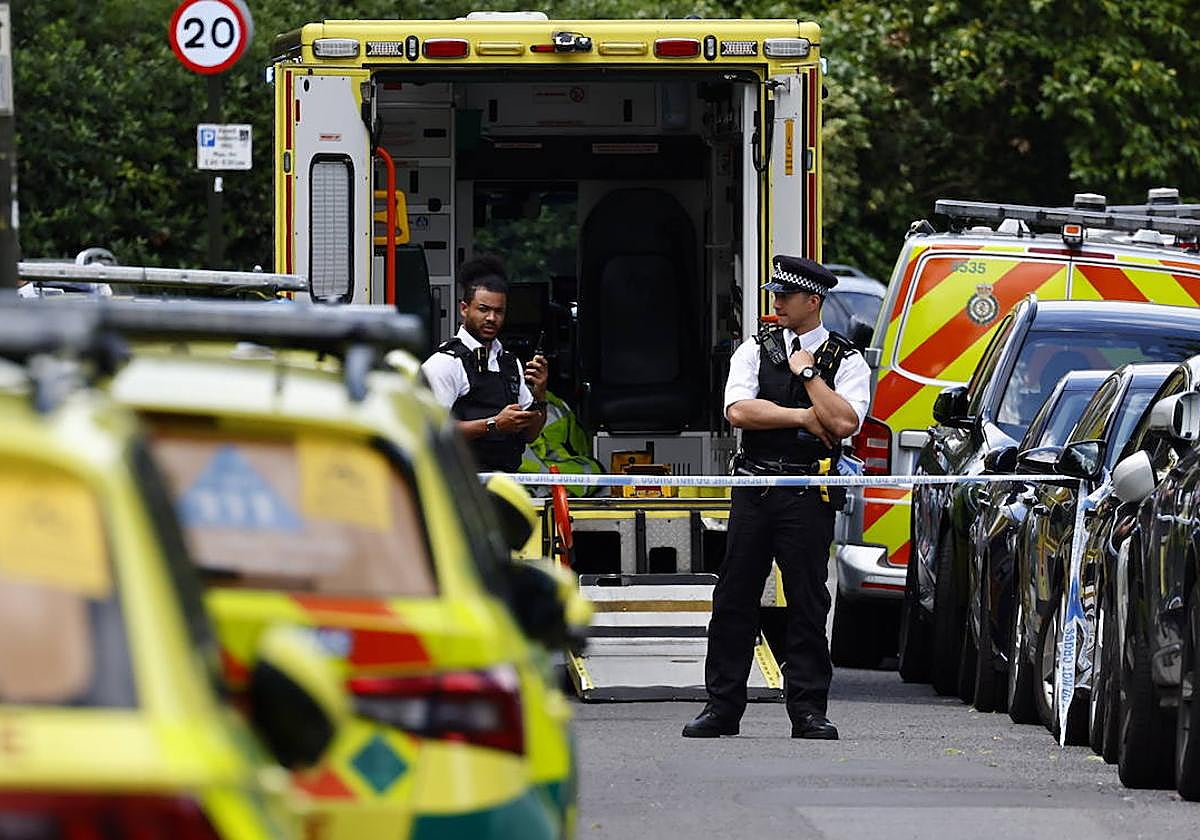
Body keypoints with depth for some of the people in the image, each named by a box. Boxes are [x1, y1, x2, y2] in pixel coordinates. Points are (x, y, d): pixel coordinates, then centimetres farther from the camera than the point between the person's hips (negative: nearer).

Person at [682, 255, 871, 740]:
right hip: (754, 484, 3)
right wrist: (805, 417, -8)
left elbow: (843, 422, -12)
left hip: (809, 495, -3)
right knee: (734, 599, 2)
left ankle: (808, 710, 2)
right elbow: (739, 410, -5)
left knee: (808, 602, -2)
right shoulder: (755, 351, 11)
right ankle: (722, 707, 6)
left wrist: (807, 373, -8)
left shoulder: (847, 361, 4)